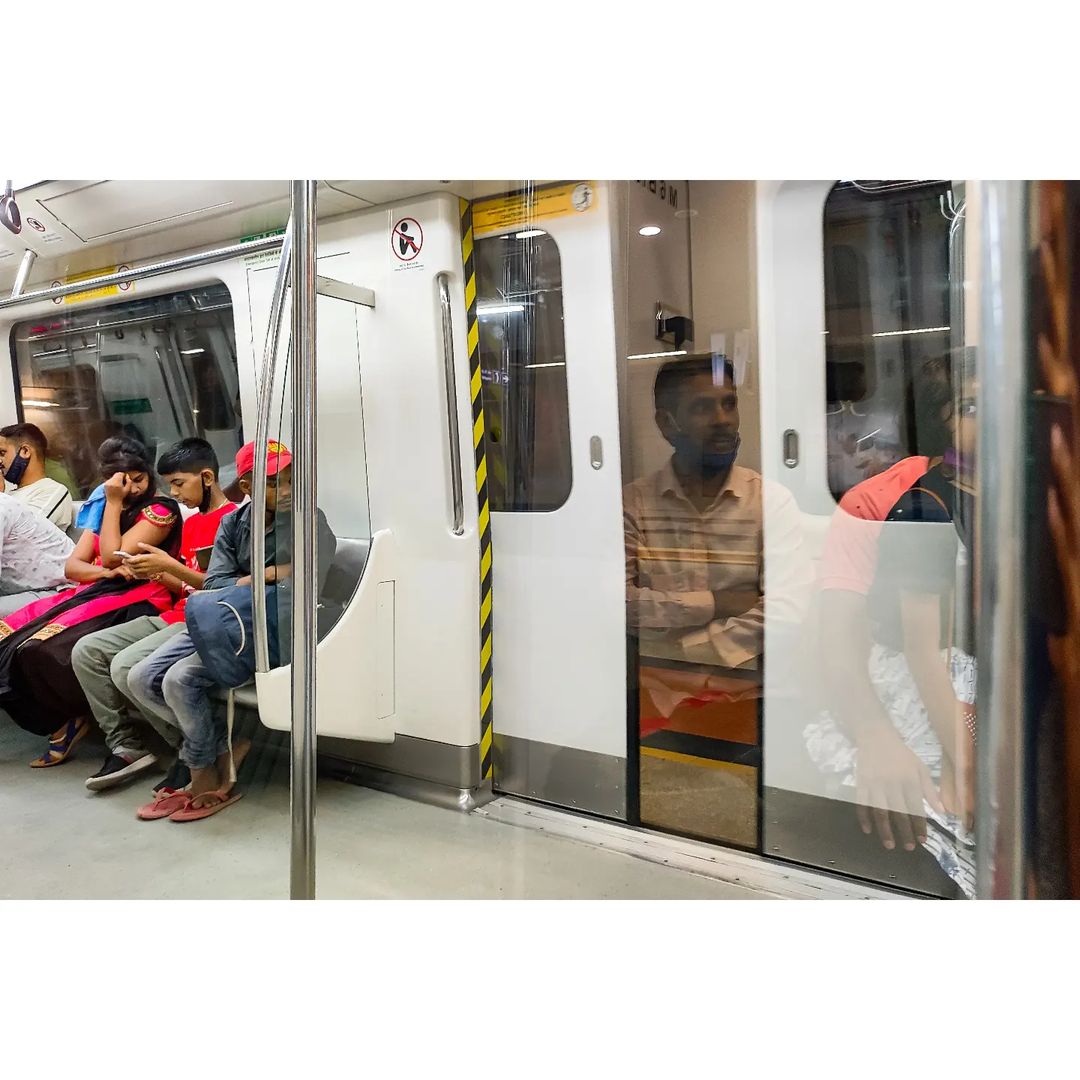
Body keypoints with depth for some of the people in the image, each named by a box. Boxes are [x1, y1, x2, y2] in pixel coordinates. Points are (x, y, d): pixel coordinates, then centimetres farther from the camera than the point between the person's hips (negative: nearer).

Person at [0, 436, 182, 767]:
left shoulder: (161, 510, -3)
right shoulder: (104, 511, 19)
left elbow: (113, 556, -12)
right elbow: (72, 566, 10)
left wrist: (114, 503, -6)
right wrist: (108, 572, -12)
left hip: (135, 600, -8)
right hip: (95, 593, 8)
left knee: (43, 647, -26)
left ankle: (75, 716, -2)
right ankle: (61, 717, -4)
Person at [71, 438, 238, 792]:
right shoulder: (191, 523, 18)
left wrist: (171, 565, -19)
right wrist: (157, 574, 1)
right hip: (176, 616, 10)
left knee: (126, 666, -26)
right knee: (87, 651, 0)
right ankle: (126, 746, 0)